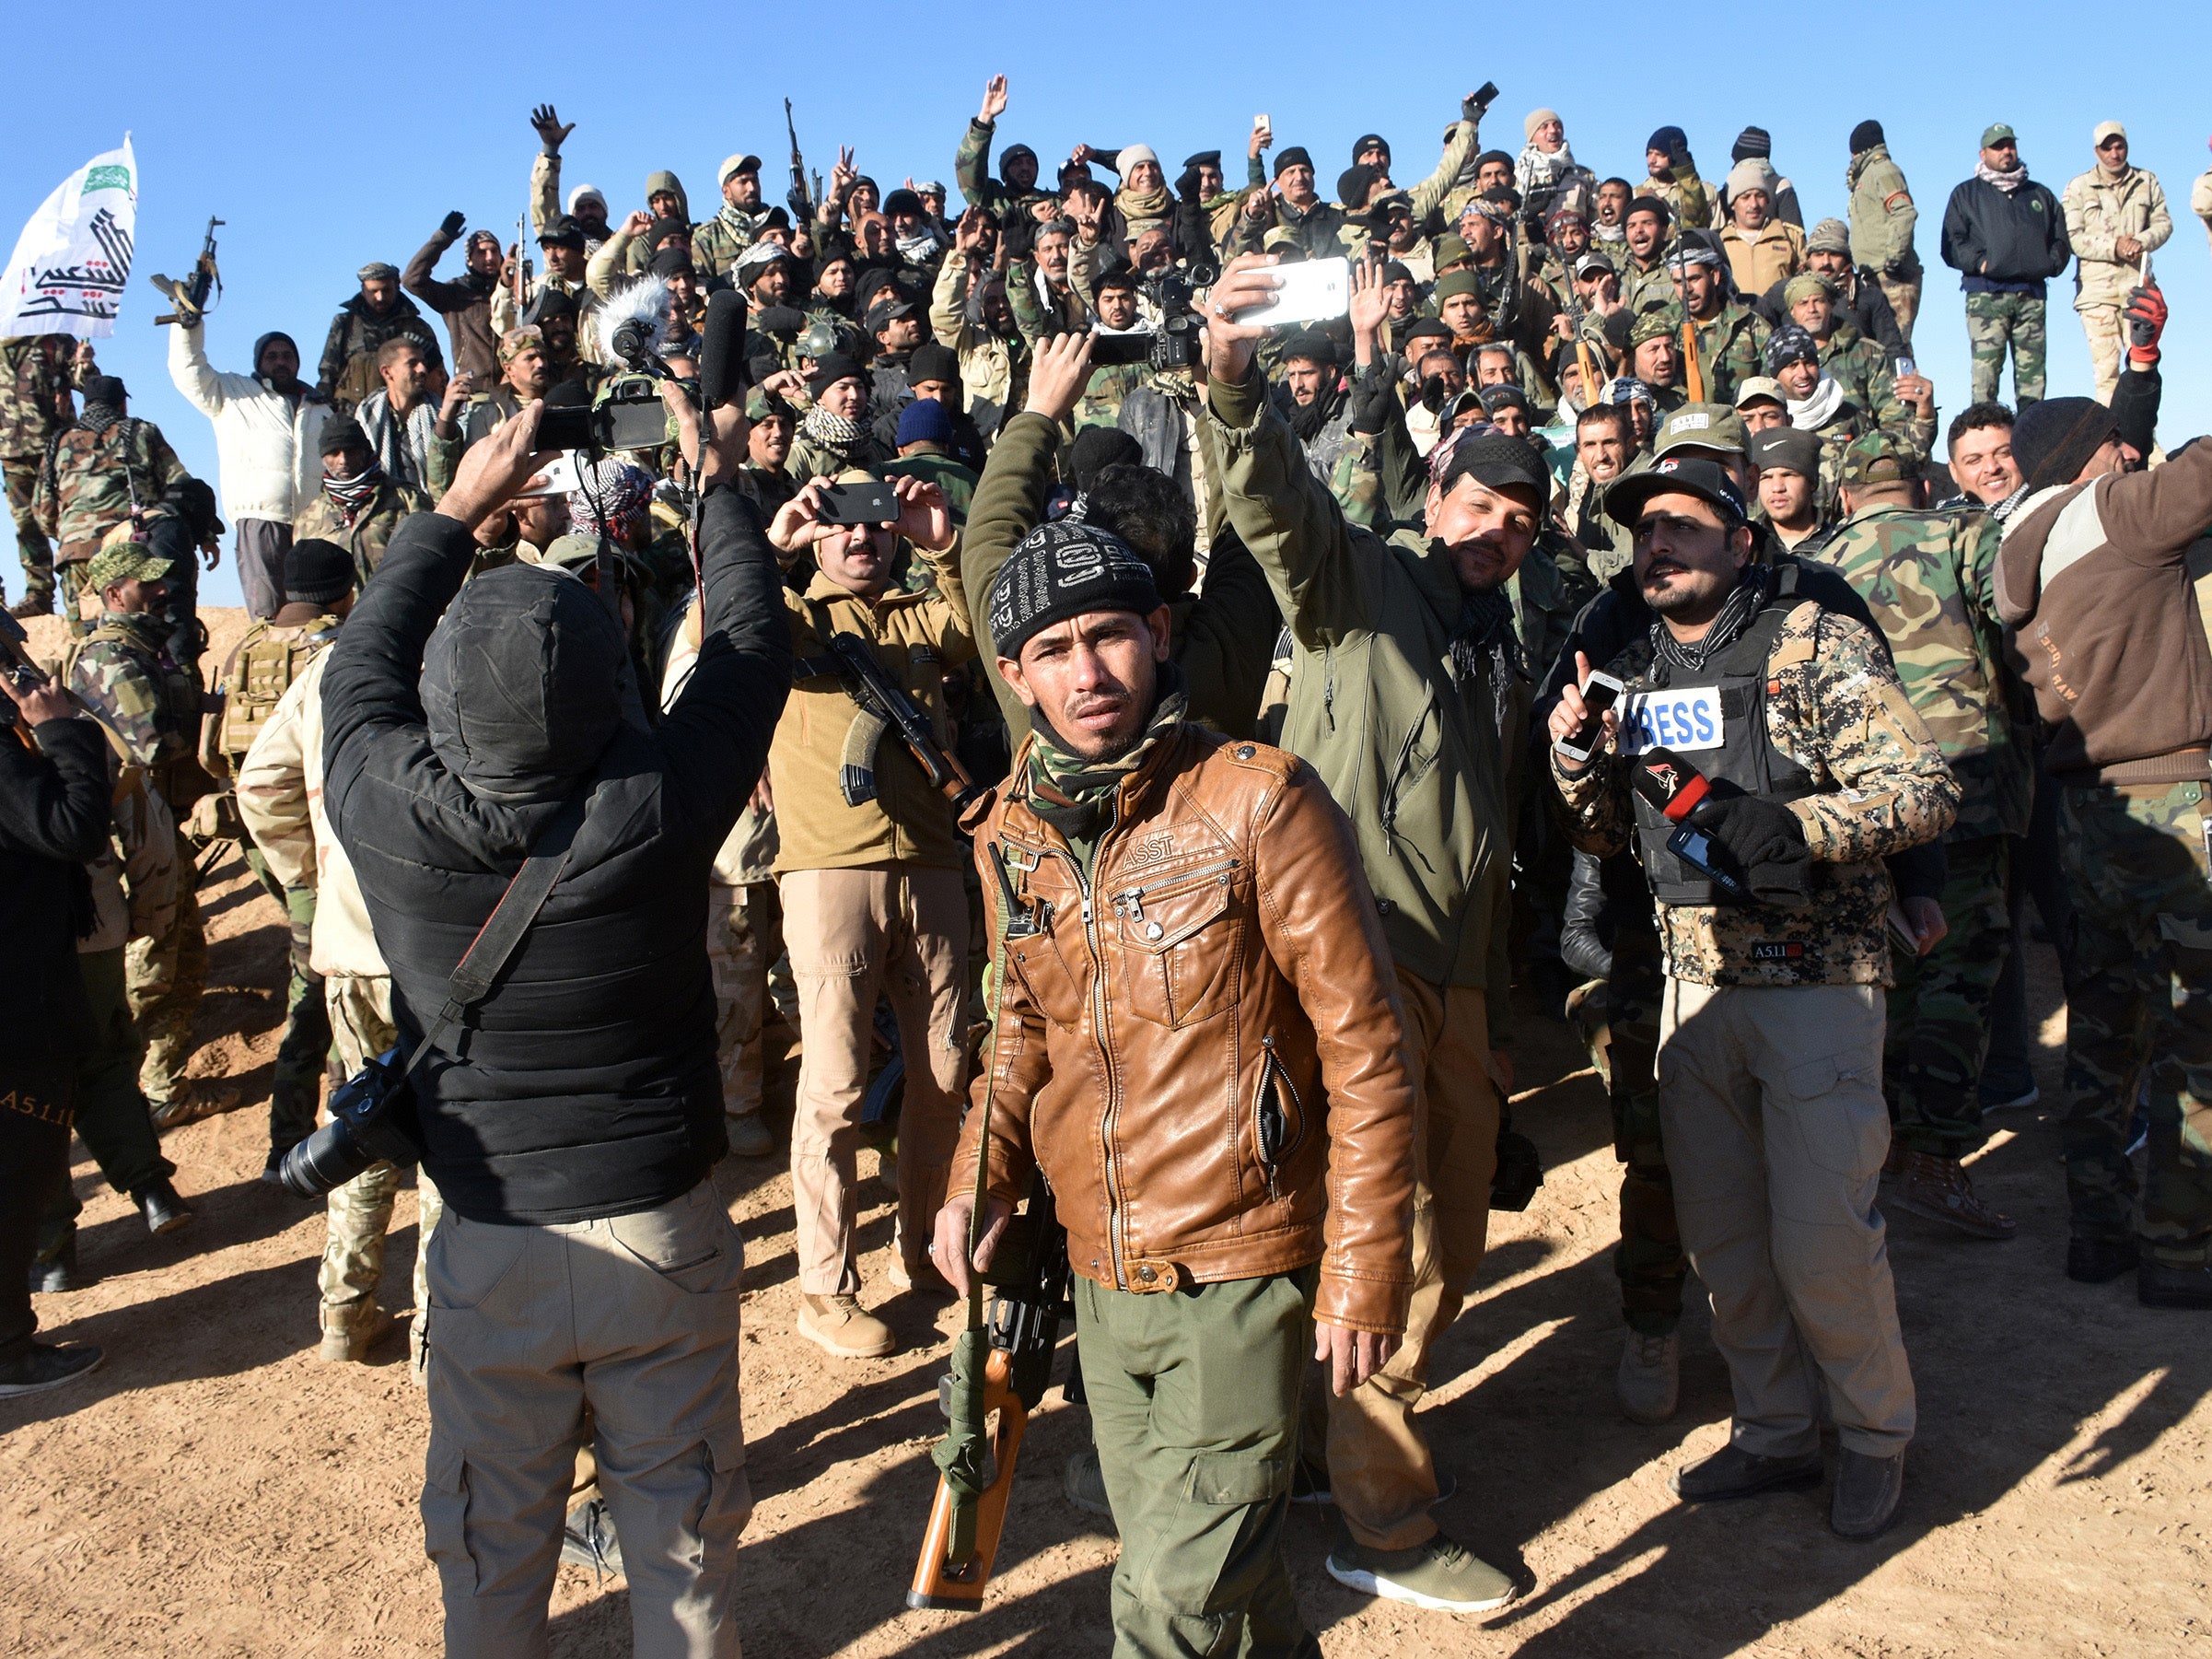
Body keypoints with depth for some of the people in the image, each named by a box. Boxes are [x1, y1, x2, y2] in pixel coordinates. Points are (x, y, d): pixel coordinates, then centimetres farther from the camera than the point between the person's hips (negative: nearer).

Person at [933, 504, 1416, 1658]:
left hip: (1239, 1271, -5)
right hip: (1101, 1276, 6)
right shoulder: (1015, 831, 2)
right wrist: (980, 1176, 2)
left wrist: (1364, 1271, -13)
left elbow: (1364, 1049, -13)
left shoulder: (1257, 800, -16)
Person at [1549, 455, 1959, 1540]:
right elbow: (1604, 837, 14)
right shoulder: (1630, 673, 10)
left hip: (1817, 981, -5)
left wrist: (1790, 827, -25)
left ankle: (1876, 1436, 23)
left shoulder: (1817, 645, -6)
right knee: (1720, 1235, 12)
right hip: (1694, 982, 5)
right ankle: (1775, 1431, 31)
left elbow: (1926, 791, -11)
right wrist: (1575, 755, -5)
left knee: (1819, 1237, -3)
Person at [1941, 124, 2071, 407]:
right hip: (1986, 294, -3)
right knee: (1985, 368, -14)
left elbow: (2061, 239, 24)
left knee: (2033, 370, -2)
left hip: (2031, 294, 3)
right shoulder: (1966, 194, 16)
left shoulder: (2040, 195, 26)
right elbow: (1952, 244, 5)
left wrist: (2051, 264, 5)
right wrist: (1980, 262, -10)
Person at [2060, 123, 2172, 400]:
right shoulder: (2078, 187, 6)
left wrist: (2141, 241, -10)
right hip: (2097, 284, -2)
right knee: (2106, 367, -6)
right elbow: (2071, 238, -2)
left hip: (2137, 282, 2)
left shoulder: (2147, 181, 15)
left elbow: (2163, 223, 12)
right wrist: (2113, 247, -13)